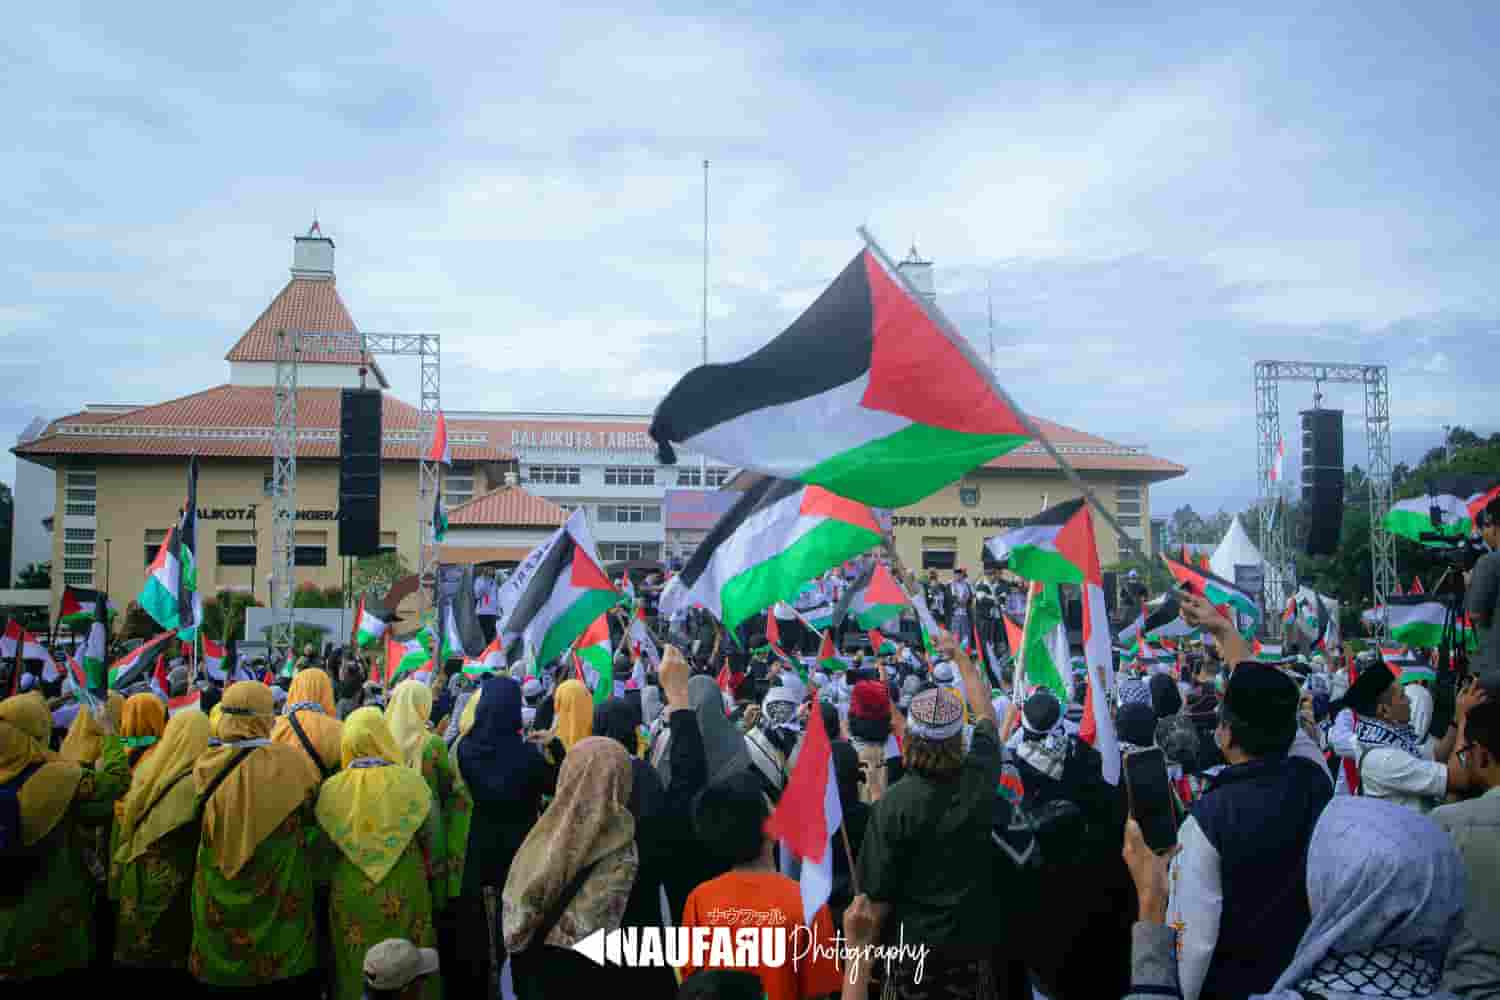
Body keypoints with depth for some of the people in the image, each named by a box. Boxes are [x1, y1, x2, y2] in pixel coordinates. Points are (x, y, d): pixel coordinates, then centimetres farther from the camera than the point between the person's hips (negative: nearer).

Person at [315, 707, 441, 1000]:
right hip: (404, 894, -1)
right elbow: (432, 839, -5)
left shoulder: (330, 788, -10)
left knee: (355, 969, 18)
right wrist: (431, 872, 14)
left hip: (350, 896, 2)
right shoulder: (410, 781, -15)